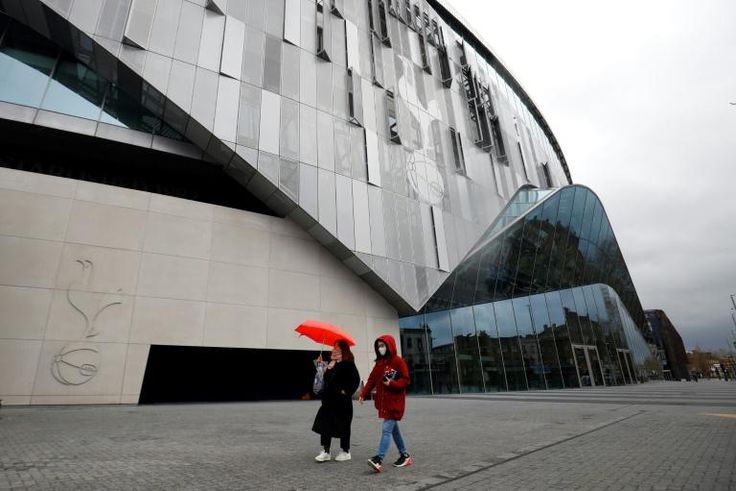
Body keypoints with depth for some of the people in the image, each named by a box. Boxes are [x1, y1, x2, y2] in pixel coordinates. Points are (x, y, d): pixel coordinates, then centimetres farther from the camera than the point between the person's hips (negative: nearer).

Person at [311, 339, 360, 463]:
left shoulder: (348, 364, -13)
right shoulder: (332, 363, 10)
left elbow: (355, 380, -19)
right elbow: (326, 379, 11)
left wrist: (346, 391, -15)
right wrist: (328, 368, -4)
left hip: (342, 401, -7)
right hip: (329, 399, 7)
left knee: (343, 426, 6)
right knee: (325, 424, 6)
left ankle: (345, 451, 22)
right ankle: (325, 451, 16)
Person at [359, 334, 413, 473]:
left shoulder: (398, 361, -9)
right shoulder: (379, 363, 11)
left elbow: (405, 380, -10)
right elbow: (372, 379, 9)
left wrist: (392, 383, -24)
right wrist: (363, 394, 1)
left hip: (395, 401, -7)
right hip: (383, 401, 7)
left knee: (387, 429, -11)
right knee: (393, 428, 15)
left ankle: (379, 459, -14)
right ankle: (404, 455, 28)